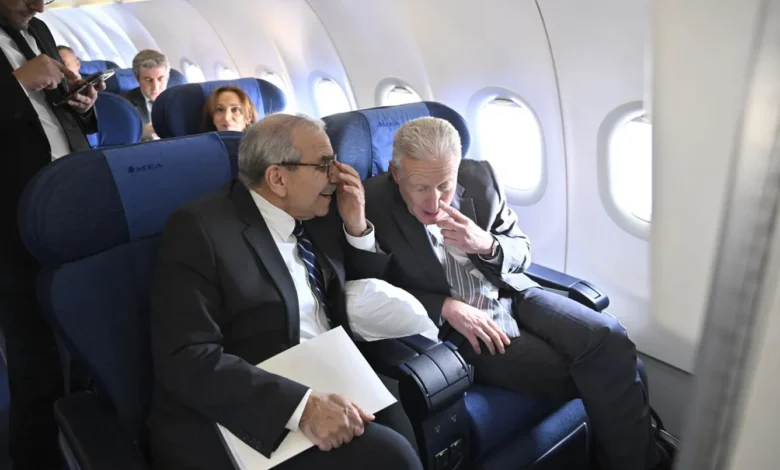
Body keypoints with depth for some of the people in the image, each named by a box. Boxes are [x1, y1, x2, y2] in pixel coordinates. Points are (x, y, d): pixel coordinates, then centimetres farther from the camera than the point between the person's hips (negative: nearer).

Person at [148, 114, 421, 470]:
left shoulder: (317, 217, 7)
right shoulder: (199, 230, -12)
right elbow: (186, 359, -20)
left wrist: (357, 227, 0)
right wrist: (301, 405, -29)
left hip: (332, 383, 7)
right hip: (252, 417, -6)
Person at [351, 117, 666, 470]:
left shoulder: (480, 177, -3)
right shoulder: (373, 206, -14)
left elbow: (522, 252, 6)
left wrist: (486, 244, -17)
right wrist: (447, 308, -19)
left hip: (512, 294, 4)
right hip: (452, 321, -4)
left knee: (607, 338, -19)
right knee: (573, 376, -20)